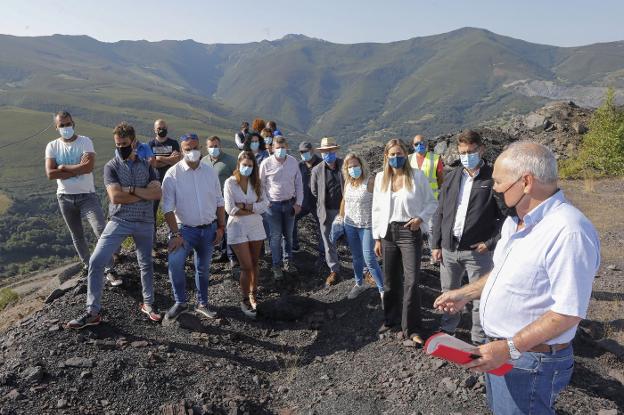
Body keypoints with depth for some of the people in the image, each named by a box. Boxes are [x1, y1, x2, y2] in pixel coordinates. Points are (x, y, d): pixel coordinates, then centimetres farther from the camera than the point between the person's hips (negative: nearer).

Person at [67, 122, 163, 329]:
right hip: (119, 221, -1)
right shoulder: (111, 166, -1)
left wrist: (131, 190, -16)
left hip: (145, 222, 2)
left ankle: (148, 304, 32)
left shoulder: (146, 165, 5)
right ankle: (92, 312, 1)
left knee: (146, 264, 13)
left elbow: (158, 193, -9)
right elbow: (115, 196, -16)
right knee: (96, 262, -10)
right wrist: (145, 193, -12)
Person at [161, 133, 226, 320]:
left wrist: (221, 227, 4)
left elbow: (219, 202, 8)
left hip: (209, 229, 3)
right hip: (185, 228, -3)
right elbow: (168, 207, -11)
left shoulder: (210, 172, 1)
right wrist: (175, 234, -18)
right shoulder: (173, 174, -9)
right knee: (175, 262, -24)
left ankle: (202, 304, 33)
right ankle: (180, 303, -4)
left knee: (203, 268, 15)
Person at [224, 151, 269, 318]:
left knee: (254, 264, 13)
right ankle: (245, 300, 15)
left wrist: (244, 206, -17)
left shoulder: (256, 182, 4)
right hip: (238, 228, -4)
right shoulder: (230, 183, -8)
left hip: (256, 227, 4)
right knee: (246, 267, -4)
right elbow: (230, 209, -16)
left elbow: (265, 204, -6)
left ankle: (253, 294, 33)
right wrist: (255, 208, -10)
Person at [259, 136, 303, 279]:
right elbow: (261, 184, -2)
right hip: (273, 204, -2)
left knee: (288, 234, 14)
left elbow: (298, 183, 3)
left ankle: (287, 261, 29)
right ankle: (277, 265, 15)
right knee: (276, 236, 3)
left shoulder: (293, 162, -4)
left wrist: (298, 203, 0)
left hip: (290, 203, 3)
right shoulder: (266, 163, -11)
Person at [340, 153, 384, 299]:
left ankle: (382, 289, 3)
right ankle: (359, 284, 33)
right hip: (350, 225, 6)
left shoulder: (370, 181, -13)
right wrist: (341, 217, 19)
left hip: (367, 226, -6)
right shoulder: (348, 182, 5)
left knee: (369, 258, -8)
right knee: (356, 257, 16)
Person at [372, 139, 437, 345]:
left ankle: (412, 328, 6)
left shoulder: (417, 176, -3)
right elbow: (377, 209, 9)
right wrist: (377, 238, 7)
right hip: (388, 232, 3)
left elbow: (432, 202, 4)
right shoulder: (380, 178, 6)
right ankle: (391, 319, 31)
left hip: (410, 232, -3)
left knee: (411, 281, -6)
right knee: (390, 280, 13)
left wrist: (421, 218, -14)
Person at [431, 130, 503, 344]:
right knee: (448, 294, 18)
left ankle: (479, 339, 24)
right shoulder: (452, 177, 8)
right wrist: (436, 244, 6)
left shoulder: (494, 178, -7)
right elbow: (440, 213, 10)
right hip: (449, 248, 5)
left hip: (477, 250, -4)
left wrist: (490, 243, -12)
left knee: (480, 297, 8)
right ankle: (447, 330, 37)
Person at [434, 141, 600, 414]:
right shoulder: (515, 220, 5)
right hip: (498, 350, 9)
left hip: (529, 362, -9)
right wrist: (465, 294, 12)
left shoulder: (569, 231, -28)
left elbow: (569, 312, -28)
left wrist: (509, 348, -27)